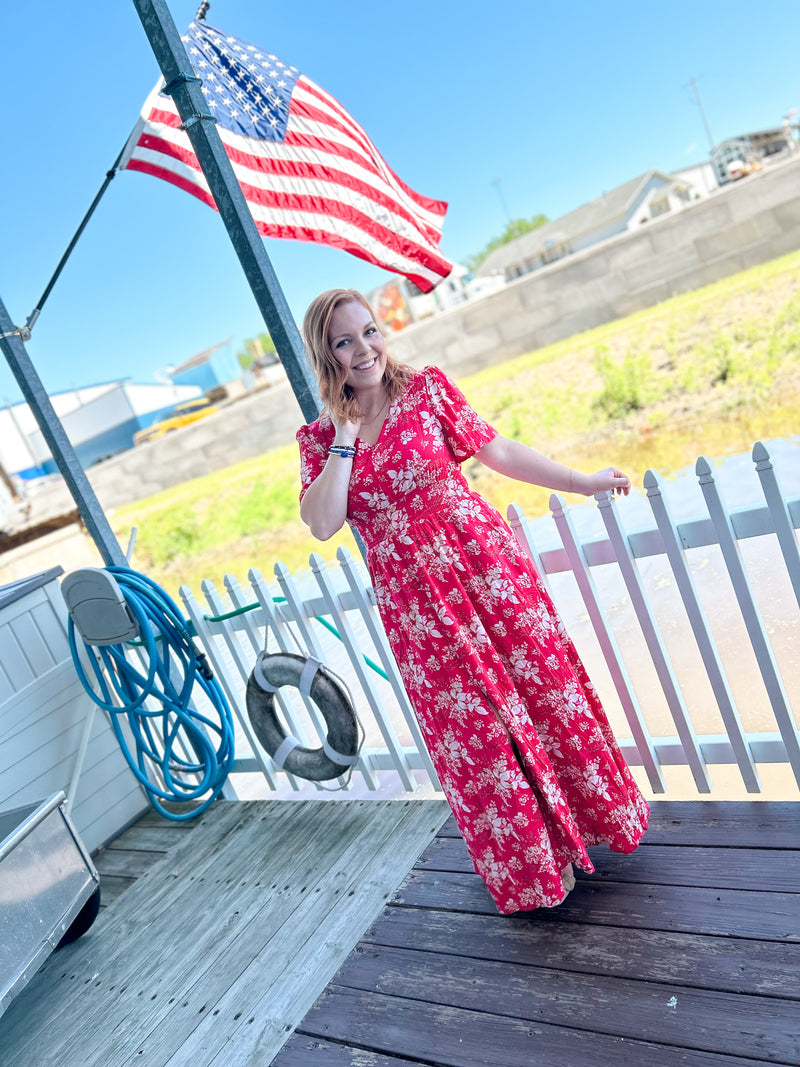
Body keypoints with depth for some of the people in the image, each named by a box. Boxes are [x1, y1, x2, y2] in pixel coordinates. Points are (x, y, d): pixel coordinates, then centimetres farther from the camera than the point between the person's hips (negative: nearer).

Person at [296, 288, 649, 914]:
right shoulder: (320, 438, 2)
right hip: (412, 599, 1)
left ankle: (583, 818, 35)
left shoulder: (427, 387, 1)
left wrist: (585, 483, 4)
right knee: (470, 728, 9)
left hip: (484, 562, 0)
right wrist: (346, 437, -12)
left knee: (542, 687, 8)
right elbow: (323, 524, -11)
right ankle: (531, 867, 30)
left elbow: (497, 450, 4)